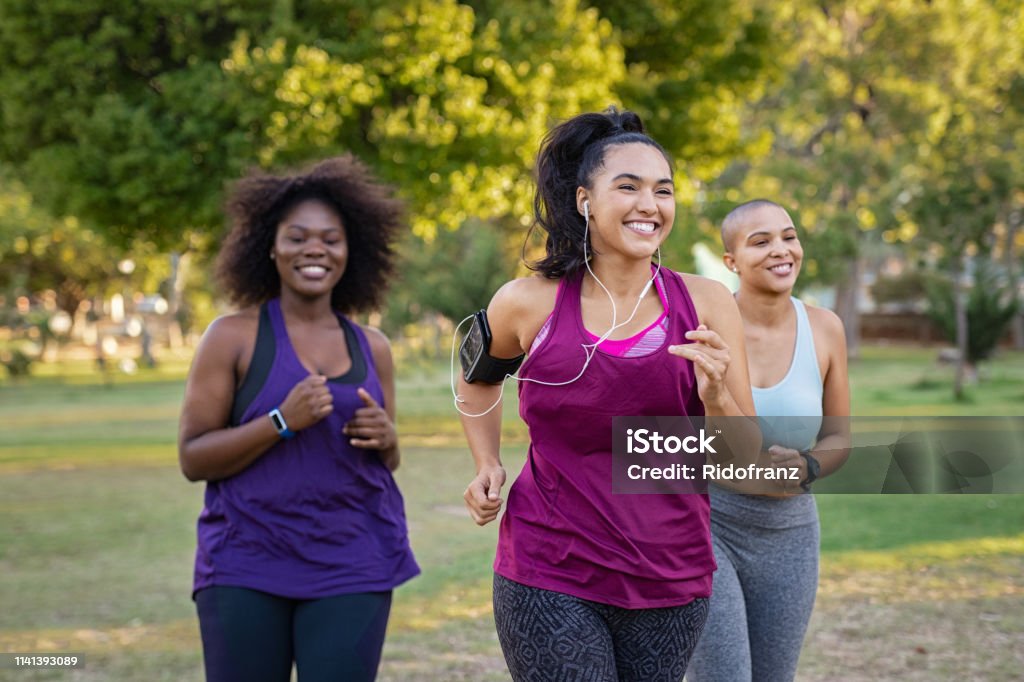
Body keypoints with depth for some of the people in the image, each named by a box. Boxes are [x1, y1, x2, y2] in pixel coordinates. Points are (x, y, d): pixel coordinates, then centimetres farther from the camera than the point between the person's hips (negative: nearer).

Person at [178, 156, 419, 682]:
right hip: (246, 566, -3)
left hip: (352, 565, 3)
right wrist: (282, 421, -18)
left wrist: (385, 438, -3)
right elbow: (192, 459, -5)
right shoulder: (233, 337, -2)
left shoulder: (372, 347, 9)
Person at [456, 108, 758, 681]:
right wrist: (487, 465, 7)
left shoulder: (706, 304, -2)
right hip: (549, 576, -2)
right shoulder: (529, 304, -4)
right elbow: (478, 375, 20)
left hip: (671, 580, 2)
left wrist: (717, 397, -19)